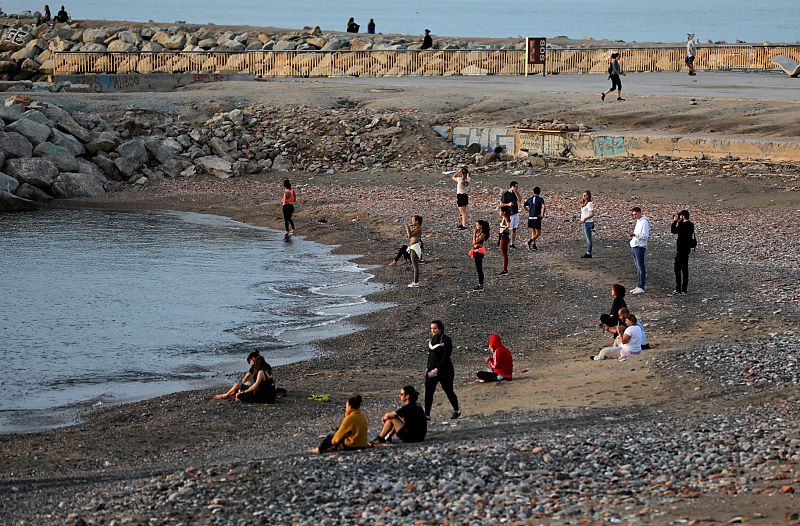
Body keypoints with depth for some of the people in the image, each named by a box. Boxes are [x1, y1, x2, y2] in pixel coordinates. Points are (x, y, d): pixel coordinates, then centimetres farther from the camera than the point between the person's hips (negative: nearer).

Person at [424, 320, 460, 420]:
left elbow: (446, 357, -18)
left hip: (444, 370, -6)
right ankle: (426, 414, -4)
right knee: (428, 391, -5)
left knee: (448, 391, 8)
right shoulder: (431, 339, 8)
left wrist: (437, 369, -23)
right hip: (432, 370, 6)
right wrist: (428, 369, 13)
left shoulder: (446, 340, -14)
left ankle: (456, 411, 28)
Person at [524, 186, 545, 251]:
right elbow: (543, 207, -21)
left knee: (533, 232, 18)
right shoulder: (540, 199, -6)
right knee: (538, 233, 2)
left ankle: (534, 245, 15)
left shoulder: (529, 199, 9)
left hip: (530, 218, 5)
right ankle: (530, 241, -21)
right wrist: (542, 215, -8)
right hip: (537, 218, -5)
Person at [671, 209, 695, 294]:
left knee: (677, 269, -4)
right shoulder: (691, 224, 9)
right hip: (687, 249, 9)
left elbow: (674, 231, -13)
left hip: (681, 249, -9)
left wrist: (675, 221, -2)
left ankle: (678, 289, -5)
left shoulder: (683, 225, -19)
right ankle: (684, 289, 16)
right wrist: (678, 222, 12)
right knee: (685, 269, 13)